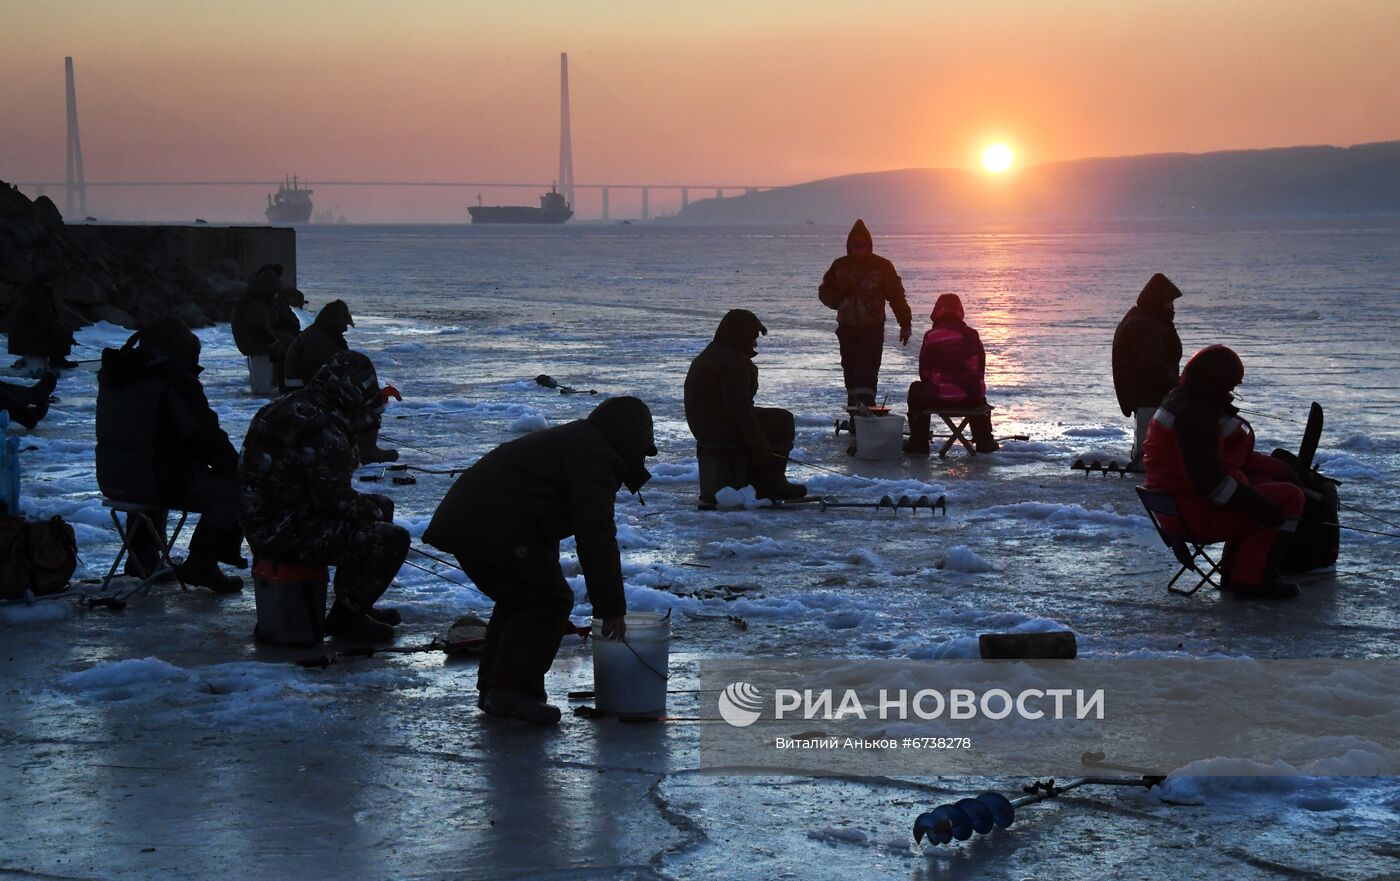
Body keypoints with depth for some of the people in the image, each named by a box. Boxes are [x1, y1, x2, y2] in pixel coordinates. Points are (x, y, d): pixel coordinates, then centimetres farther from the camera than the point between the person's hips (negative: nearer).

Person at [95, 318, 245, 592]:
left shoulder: (113, 374, 13)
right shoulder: (174, 380, -14)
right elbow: (206, 434, -14)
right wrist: (234, 464, 3)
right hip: (158, 481, -9)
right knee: (230, 490, -4)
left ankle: (142, 557, 37)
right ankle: (200, 565, -7)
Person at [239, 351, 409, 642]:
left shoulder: (288, 408, 11)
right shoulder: (321, 428, -22)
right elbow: (335, 499, -20)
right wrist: (369, 509, -1)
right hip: (286, 535, -11)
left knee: (381, 506, 22)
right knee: (391, 538, -15)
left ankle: (356, 604, 25)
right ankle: (345, 616, -1)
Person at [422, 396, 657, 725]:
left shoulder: (571, 441, 26)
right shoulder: (593, 458, -9)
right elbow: (596, 538, -16)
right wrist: (612, 609, -12)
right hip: (497, 529, -11)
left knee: (520, 599, 22)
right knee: (549, 601, -4)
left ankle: (493, 686, 25)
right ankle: (512, 690, -6)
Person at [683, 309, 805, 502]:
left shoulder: (706, 356, 19)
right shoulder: (733, 360, -16)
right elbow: (738, 407, -22)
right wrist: (761, 446, -17)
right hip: (724, 430, -11)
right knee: (783, 421, -1)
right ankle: (772, 482, -2)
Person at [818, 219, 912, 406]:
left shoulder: (882, 266, -1)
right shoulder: (840, 266, 7)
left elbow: (897, 297, 0)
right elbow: (824, 292, 14)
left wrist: (905, 324, -4)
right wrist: (840, 296, -7)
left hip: (873, 329, -3)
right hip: (847, 328, 4)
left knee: (867, 375, -15)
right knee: (851, 372, 8)